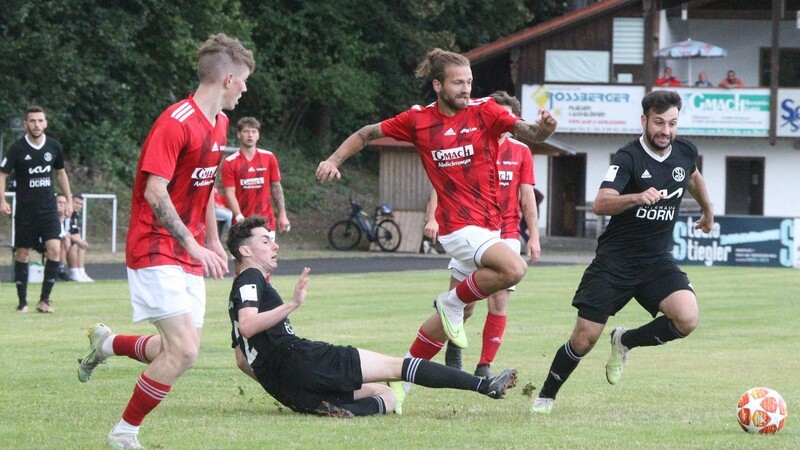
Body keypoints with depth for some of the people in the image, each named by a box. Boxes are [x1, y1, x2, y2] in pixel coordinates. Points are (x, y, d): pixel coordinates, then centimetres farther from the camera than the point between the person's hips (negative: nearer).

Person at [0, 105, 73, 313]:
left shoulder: (54, 146, 2)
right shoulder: (17, 148, -8)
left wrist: (68, 200, 16)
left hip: (49, 209, 2)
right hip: (25, 210, -2)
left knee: (55, 250, -13)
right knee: (22, 254, 2)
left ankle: (44, 299, -4)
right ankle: (22, 302, 13)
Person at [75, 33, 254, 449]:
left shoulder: (219, 123, 12)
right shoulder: (175, 123, -18)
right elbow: (155, 193, -23)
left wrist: (213, 241, 23)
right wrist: (194, 246, -24)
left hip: (190, 255, 9)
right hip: (156, 251, -9)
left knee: (181, 352, 5)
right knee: (183, 351, -18)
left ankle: (107, 344, 30)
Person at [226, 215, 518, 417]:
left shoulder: (240, 291, 30)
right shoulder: (250, 278, 0)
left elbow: (242, 360, 34)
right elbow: (247, 326, -21)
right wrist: (293, 305, -28)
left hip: (285, 390, 10)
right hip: (296, 359, -10)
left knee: (387, 396, 12)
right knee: (396, 366, -9)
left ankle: (343, 411, -20)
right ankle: (485, 386, -18)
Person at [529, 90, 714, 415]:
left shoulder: (685, 152, 2)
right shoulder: (629, 157, -15)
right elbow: (601, 204, -29)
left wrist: (707, 209, 43)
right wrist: (637, 197, -46)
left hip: (657, 260, 4)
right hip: (614, 261, -4)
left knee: (687, 319, -22)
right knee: (584, 338, -6)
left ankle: (626, 341, 5)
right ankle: (545, 398, 18)